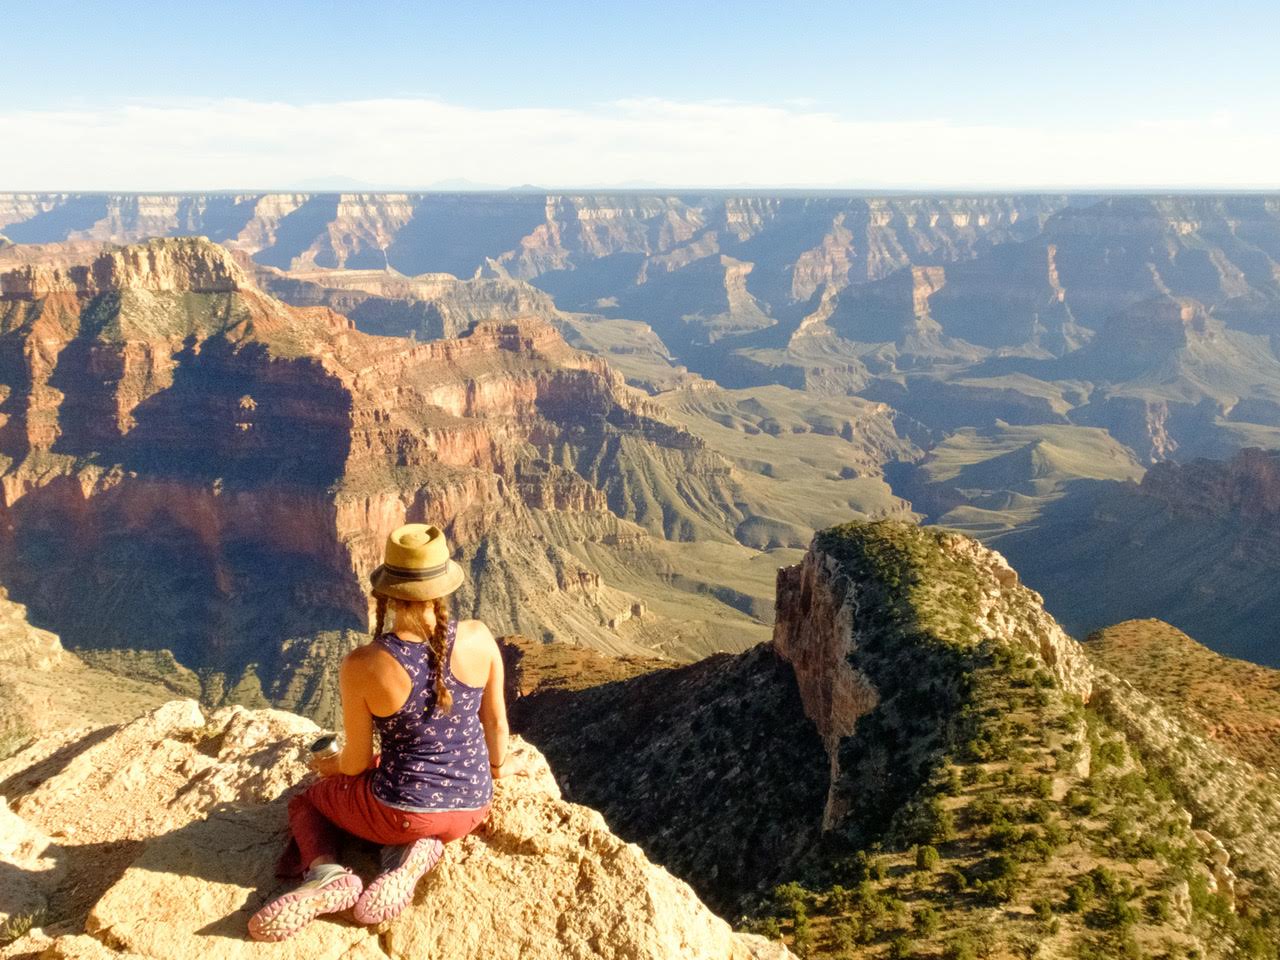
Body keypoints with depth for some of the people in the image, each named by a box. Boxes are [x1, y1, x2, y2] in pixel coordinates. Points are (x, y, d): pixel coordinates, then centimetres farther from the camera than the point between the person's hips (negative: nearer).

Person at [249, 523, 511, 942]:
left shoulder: (362, 665, -21)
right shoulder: (478, 638, -14)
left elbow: (357, 762, -8)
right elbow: (496, 722, 1)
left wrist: (331, 765, 17)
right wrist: (498, 766, 23)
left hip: (401, 810, -3)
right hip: (471, 805, 3)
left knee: (306, 801, 27)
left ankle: (326, 873, -4)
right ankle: (415, 853, 2)